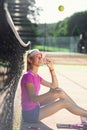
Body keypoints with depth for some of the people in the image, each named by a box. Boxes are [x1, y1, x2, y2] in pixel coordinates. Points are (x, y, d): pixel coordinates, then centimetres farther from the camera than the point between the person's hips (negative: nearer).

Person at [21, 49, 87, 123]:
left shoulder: (36, 76, 9)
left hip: (35, 108, 9)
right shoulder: (28, 76, -19)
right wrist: (50, 93, -40)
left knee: (60, 92, 3)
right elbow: (33, 99, -26)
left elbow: (54, 86, 12)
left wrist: (52, 69, 2)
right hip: (30, 114, -9)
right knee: (64, 102, -12)